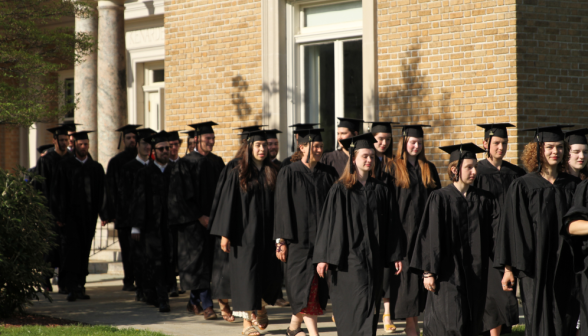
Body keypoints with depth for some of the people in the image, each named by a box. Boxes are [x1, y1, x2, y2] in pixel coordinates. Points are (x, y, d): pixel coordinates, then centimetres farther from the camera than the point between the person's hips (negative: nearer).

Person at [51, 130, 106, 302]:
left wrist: (103, 214, 1)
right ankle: (72, 287, -12)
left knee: (84, 250, 6)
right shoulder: (65, 166, 1)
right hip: (70, 215, -3)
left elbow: (101, 193, 11)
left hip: (88, 215, 3)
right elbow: (58, 192, -1)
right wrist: (60, 216, -7)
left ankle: (80, 285, 14)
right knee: (71, 249, -10)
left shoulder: (96, 168, 10)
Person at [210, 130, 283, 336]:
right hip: (245, 233, -3)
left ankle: (261, 308, 34)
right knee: (246, 274, -3)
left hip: (267, 233, 3)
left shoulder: (272, 173, 7)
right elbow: (228, 203, -3)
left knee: (270, 276, 6)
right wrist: (225, 234, -9)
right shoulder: (237, 174, -2)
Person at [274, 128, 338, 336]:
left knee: (316, 285, 8)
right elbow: (282, 208, -4)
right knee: (305, 282, -9)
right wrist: (282, 240, -9)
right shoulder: (289, 174, -3)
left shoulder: (328, 174, 7)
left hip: (323, 238, 4)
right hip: (299, 239, -4)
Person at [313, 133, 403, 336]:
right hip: (349, 257, -4)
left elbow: (391, 226, 11)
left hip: (374, 258, 5)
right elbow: (329, 223, -4)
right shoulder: (340, 190, -3)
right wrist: (323, 258, -8)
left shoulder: (380, 190, 8)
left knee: (370, 305, 5)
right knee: (359, 304, -12)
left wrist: (395, 255, 7)